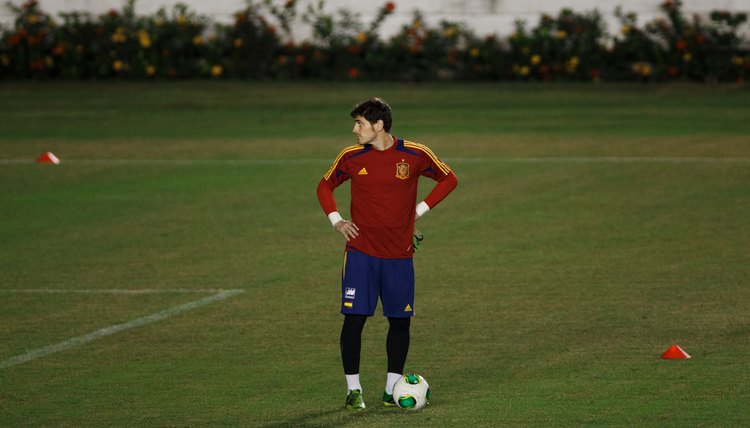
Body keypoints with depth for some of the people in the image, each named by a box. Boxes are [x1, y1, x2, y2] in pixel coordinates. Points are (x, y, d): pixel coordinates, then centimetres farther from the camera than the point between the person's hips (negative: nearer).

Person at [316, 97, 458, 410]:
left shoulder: (414, 155, -4)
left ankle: (392, 390, 17)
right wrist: (336, 220, 3)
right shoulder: (351, 157, 0)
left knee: (400, 321, 5)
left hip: (399, 255, 0)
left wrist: (420, 210, 2)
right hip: (360, 252, 0)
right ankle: (353, 390, 2)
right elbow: (325, 186, 17)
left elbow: (448, 179, 11)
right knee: (354, 317, -7)